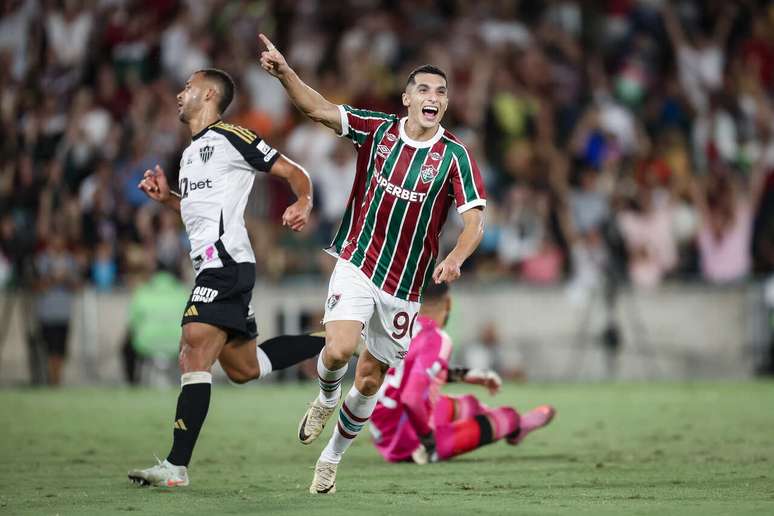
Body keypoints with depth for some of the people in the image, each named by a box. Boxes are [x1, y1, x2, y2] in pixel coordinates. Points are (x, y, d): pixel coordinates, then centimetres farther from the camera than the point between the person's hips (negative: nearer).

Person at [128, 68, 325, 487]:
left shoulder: (230, 137, -4)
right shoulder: (191, 152, 23)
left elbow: (294, 173, -4)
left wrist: (304, 203, -25)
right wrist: (166, 198, 18)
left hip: (225, 261, -10)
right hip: (213, 267, 10)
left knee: (194, 356, -16)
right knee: (242, 368, 12)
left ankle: (176, 466, -21)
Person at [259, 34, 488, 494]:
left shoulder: (454, 156, -8)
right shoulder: (378, 130, -3)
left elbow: (475, 220, -14)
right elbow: (319, 109, -10)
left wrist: (455, 258, -35)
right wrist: (284, 72, -27)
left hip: (406, 284, 1)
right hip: (358, 263, -1)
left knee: (370, 382, 8)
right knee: (339, 349, -25)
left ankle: (332, 457, 31)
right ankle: (326, 398, 11)